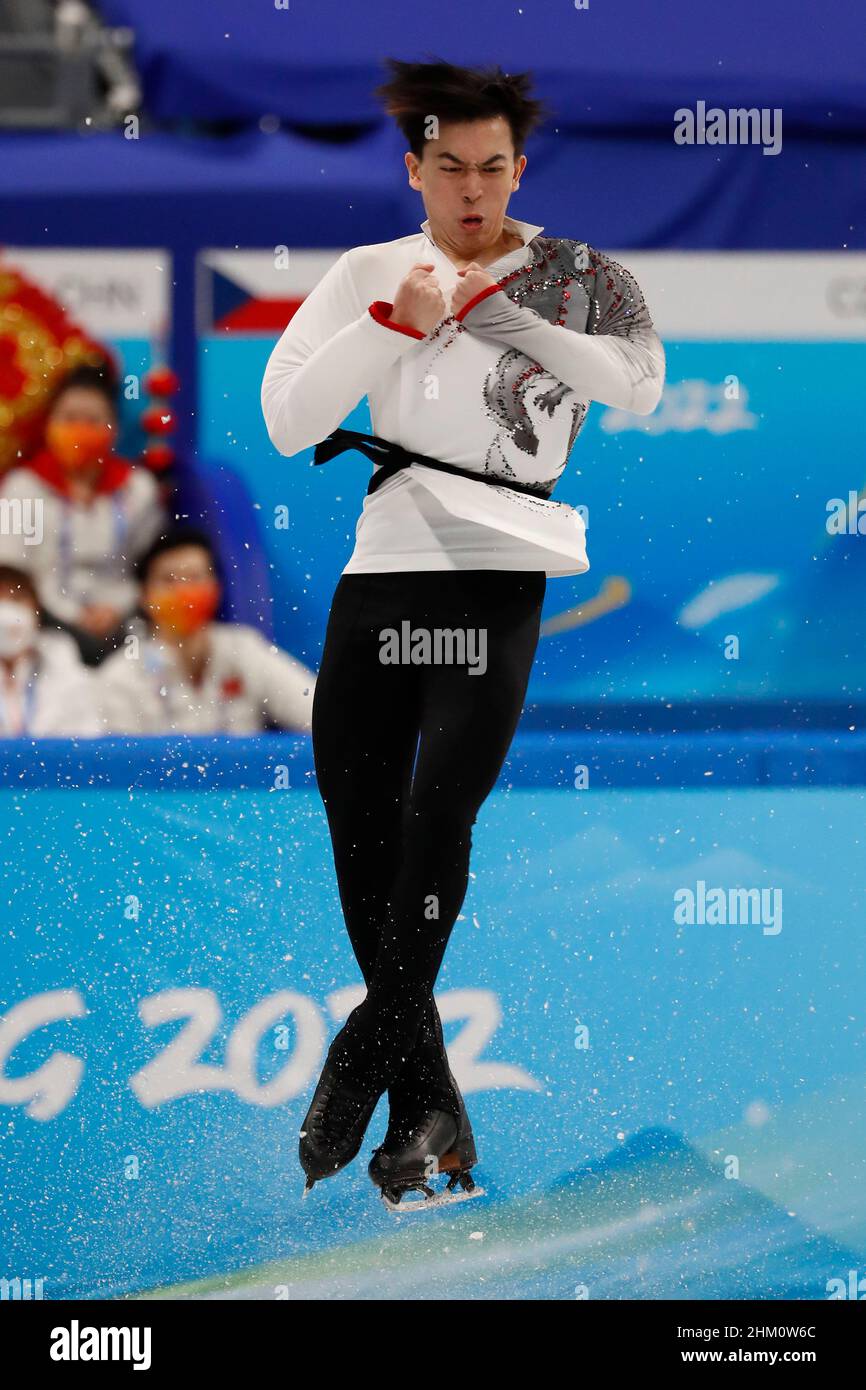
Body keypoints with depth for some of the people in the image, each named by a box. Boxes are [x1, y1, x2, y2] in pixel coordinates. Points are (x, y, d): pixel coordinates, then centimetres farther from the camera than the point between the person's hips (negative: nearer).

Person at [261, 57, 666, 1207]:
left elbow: (643, 385, -10)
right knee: (360, 825, 1)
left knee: (440, 804, -21)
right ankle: (428, 1108, 9)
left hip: (499, 572, -3)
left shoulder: (577, 275, 6)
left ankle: (369, 1049, -7)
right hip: (379, 567, 3)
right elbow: (286, 421, 3)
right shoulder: (368, 274, 12)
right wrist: (393, 324, -8)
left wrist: (508, 314, -10)